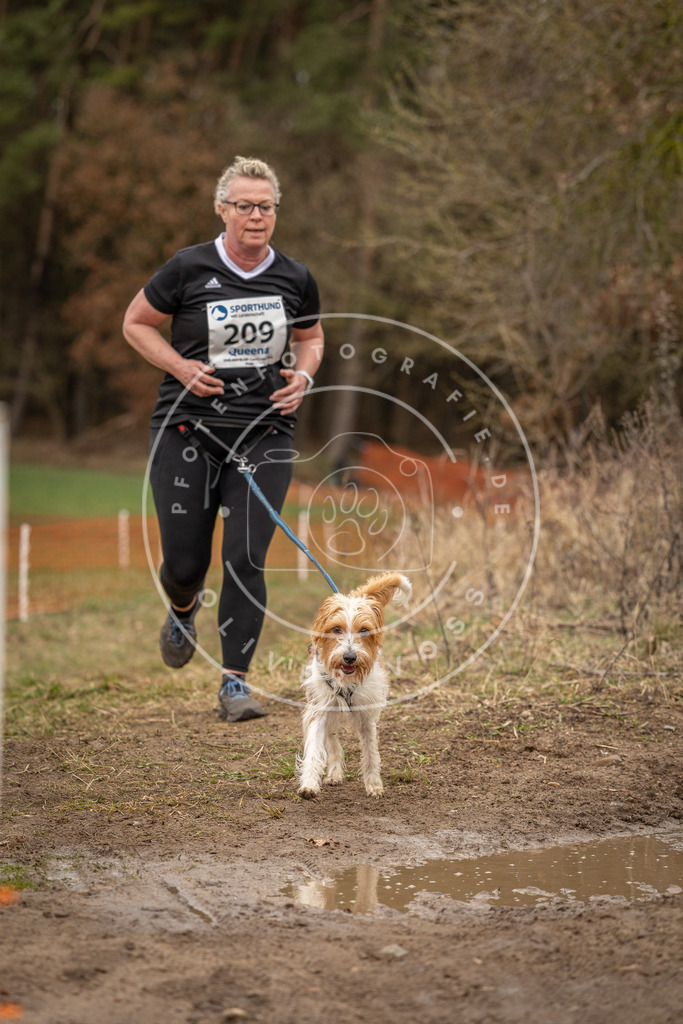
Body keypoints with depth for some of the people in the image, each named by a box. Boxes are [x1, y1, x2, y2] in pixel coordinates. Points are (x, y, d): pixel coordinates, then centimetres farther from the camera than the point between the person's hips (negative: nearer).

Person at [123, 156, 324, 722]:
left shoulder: (295, 278, 3)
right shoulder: (189, 268, -6)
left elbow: (311, 337, 21)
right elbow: (135, 322, 6)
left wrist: (303, 376, 0)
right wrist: (179, 365, -10)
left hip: (264, 435, 1)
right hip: (187, 431, -1)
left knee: (245, 560, -8)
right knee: (185, 562, 2)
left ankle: (235, 681, 2)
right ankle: (184, 608, 40)